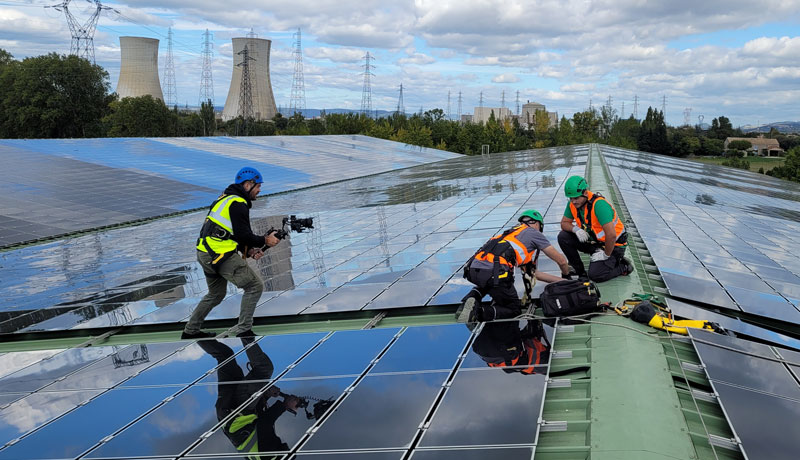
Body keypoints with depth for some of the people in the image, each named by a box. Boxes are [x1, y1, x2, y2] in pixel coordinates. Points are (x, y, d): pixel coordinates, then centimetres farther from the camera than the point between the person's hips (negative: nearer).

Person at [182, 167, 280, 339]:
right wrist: (264, 241, -2)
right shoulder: (238, 204, -11)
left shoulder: (227, 199, 21)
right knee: (255, 286, -5)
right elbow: (243, 235, -17)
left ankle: (190, 331, 33)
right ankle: (244, 330, -4)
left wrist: (249, 250, 10)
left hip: (205, 253, 10)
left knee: (216, 294, 26)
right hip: (220, 254, -10)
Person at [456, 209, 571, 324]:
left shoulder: (511, 233, 36)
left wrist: (561, 280, 41)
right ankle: (478, 312, -12)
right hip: (494, 272, -7)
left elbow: (533, 273, 38)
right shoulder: (534, 233, 17)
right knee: (514, 310, 13)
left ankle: (470, 299, 11)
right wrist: (566, 276, 42)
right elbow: (561, 260, 21)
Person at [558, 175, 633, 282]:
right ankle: (580, 272, 2)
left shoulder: (599, 204, -32)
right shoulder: (573, 204, -8)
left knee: (595, 275, -21)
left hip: (613, 245, -7)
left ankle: (623, 267, 6)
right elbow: (564, 223, 4)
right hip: (593, 241, 7)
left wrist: (606, 255, -22)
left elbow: (611, 235, -35)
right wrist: (576, 229, -19)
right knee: (563, 237, -10)